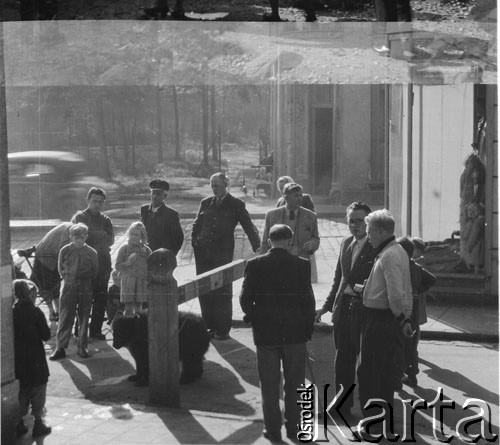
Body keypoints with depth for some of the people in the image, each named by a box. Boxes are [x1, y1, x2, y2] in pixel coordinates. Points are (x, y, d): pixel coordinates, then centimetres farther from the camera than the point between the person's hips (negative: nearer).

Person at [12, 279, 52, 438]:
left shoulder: (12, 312, -2)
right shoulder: (35, 312, -14)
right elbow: (46, 335, -11)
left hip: (16, 359, 5)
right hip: (34, 359, -4)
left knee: (21, 391, 15)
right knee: (38, 390, 7)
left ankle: (19, 424, 17)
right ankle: (38, 423, 10)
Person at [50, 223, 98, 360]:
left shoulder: (91, 253, 0)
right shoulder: (65, 251, 0)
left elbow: (94, 272, 9)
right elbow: (61, 269, 11)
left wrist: (84, 281, 5)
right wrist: (68, 279, 7)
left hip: (85, 288, 1)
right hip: (69, 287, 0)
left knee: (84, 318, 5)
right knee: (65, 318, -2)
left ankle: (82, 347, 14)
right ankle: (60, 348, 1)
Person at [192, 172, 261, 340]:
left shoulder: (236, 205, 1)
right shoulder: (205, 203, 12)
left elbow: (249, 227, -2)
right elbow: (196, 225, 19)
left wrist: (258, 248, -14)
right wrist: (195, 243, 4)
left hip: (223, 254, -4)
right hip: (203, 253, 4)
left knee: (223, 292, -2)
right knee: (204, 290, 5)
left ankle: (222, 329, 5)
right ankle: (209, 326, 15)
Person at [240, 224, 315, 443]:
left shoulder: (255, 265, -6)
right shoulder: (302, 265, -7)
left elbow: (245, 298, -7)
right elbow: (308, 300, -7)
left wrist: (253, 318, 10)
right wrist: (308, 329, 4)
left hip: (265, 333, 0)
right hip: (295, 333, 0)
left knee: (270, 384, 9)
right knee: (294, 383, 13)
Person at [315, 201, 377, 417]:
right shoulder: (346, 243, 12)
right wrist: (327, 306, 16)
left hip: (365, 310, -7)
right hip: (343, 308, 7)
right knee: (343, 360, 14)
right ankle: (343, 405, 25)